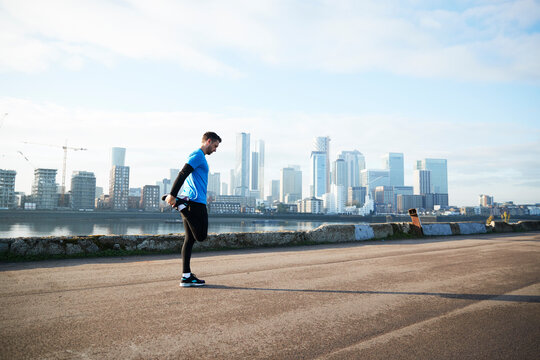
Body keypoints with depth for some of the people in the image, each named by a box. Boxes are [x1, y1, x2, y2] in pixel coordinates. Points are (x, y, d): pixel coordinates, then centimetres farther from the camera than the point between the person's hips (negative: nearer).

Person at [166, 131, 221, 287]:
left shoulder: (198, 156, 25)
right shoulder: (198, 155, -6)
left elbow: (183, 176, 25)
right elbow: (182, 174, -17)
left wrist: (174, 196, 20)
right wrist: (172, 195, -22)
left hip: (189, 202, 10)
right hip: (195, 202, -10)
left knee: (189, 239, 8)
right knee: (201, 236, -6)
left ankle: (186, 276, 11)